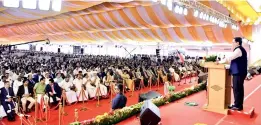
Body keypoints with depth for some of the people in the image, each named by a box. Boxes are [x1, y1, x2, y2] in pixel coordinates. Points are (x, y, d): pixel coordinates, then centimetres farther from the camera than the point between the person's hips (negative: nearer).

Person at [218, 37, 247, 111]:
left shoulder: (239, 49, -13)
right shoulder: (239, 50, 19)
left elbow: (229, 58, -16)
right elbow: (232, 60, 19)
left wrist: (221, 62, -7)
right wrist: (223, 62, 12)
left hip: (238, 73, -10)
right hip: (238, 72, 10)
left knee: (237, 89, -6)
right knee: (238, 89, 12)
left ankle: (238, 106, 0)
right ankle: (238, 105, 19)